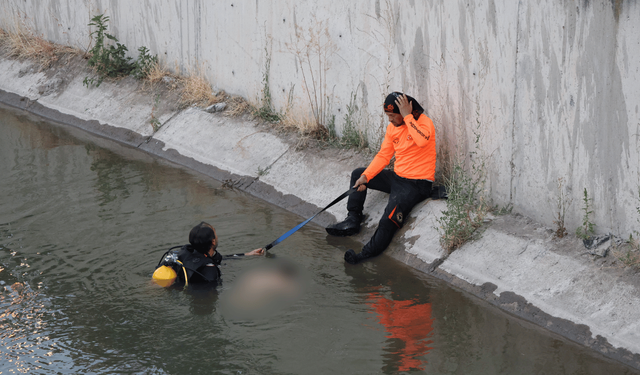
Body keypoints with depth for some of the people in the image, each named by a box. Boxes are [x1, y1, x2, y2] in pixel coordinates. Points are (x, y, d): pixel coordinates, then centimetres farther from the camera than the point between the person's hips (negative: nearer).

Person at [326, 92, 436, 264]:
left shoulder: (424, 122, -15)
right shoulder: (392, 127, 7)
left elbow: (422, 140, -39)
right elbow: (383, 156, 9)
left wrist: (407, 116, -29)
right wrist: (365, 176, -3)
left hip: (417, 184, -9)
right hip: (397, 177, 9)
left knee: (389, 220, -28)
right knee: (357, 174, 15)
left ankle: (367, 254, -23)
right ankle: (353, 220, 12)